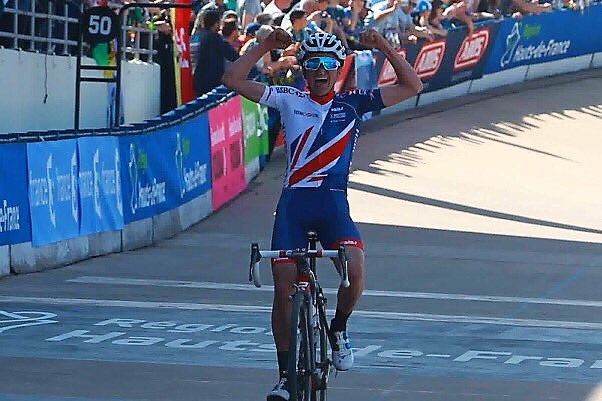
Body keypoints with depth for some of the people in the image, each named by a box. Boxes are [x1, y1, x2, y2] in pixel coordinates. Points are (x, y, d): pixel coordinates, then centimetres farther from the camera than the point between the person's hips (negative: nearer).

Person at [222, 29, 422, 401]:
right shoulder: (289, 100, 8)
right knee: (284, 288, -2)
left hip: (334, 203, -1)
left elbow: (411, 86, 5)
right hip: (293, 203, 1)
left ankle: (339, 328, 5)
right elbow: (233, 79, 3)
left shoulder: (352, 103, 8)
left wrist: (384, 47, -3)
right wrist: (266, 46, -3)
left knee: (354, 268, -26)